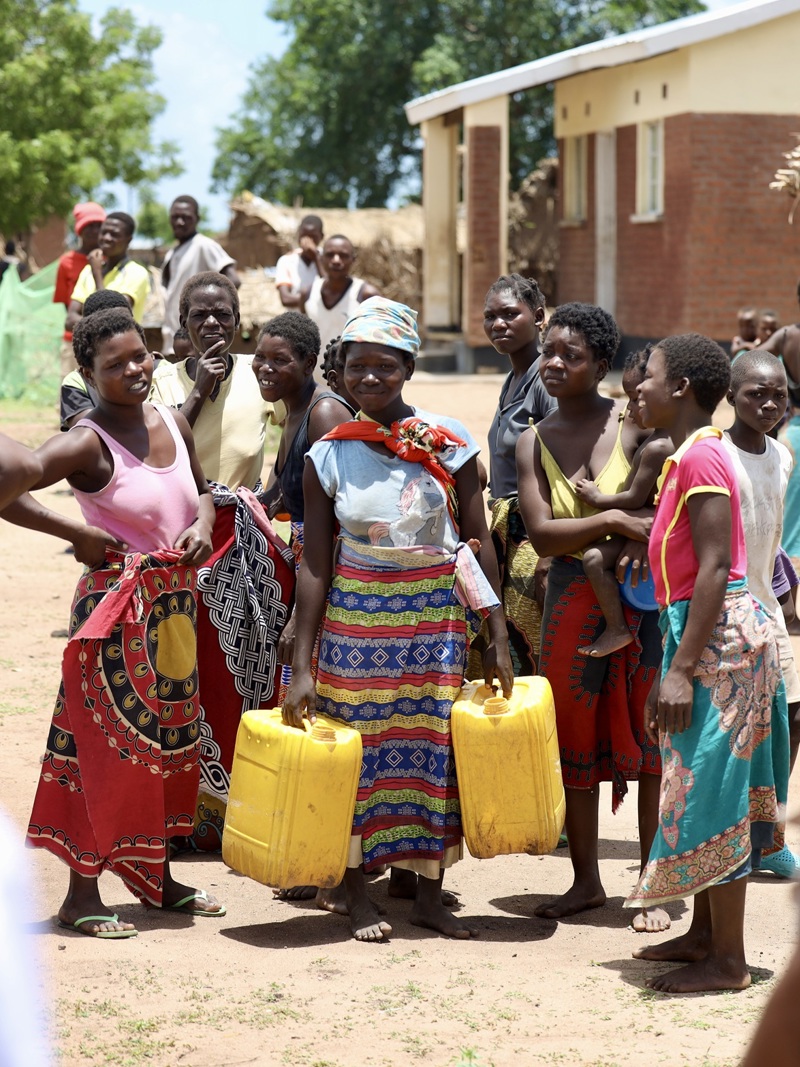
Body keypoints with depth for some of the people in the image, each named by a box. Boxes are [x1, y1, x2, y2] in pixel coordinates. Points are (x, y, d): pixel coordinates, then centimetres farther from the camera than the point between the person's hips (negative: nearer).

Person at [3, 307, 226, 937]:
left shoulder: (173, 424, 6)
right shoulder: (89, 443, -15)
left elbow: (201, 489, 23)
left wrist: (202, 524, 0)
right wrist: (79, 535, -18)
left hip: (176, 605, 7)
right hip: (118, 607, -7)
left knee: (170, 742, 14)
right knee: (107, 746, -4)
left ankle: (157, 877, 27)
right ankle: (82, 893, 4)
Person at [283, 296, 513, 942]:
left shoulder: (449, 443, -4)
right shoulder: (328, 457, -3)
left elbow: (478, 544, 0)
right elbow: (316, 564, -1)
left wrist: (498, 636, -3)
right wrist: (301, 664, -4)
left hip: (437, 618, 0)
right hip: (356, 617, 0)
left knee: (435, 748, 6)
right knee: (359, 752, 4)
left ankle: (430, 893, 18)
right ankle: (358, 895, 17)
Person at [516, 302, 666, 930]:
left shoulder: (634, 425, -5)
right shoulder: (534, 444, 5)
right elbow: (542, 534, -5)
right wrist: (613, 522, -18)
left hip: (641, 598, -3)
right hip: (572, 602, 3)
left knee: (650, 741, 1)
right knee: (574, 742, 8)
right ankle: (586, 882, 22)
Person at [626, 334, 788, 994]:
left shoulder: (702, 455, -16)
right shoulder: (688, 456, 15)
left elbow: (715, 567, -22)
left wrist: (681, 668, -23)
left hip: (718, 637, -10)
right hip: (703, 633, 10)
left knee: (711, 790, -6)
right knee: (703, 789, 16)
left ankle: (728, 960, 0)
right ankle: (704, 934, 25)